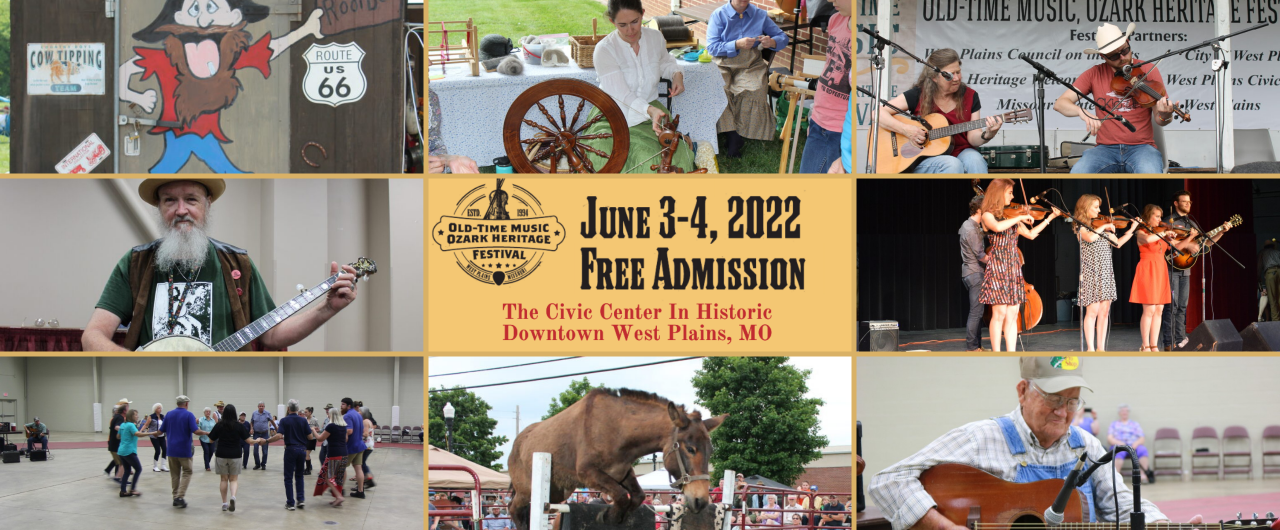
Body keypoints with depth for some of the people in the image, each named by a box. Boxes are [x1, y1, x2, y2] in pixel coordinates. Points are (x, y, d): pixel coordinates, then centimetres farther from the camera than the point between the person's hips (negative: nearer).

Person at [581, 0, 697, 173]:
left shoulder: (655, 37, 0)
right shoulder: (604, 49, -17)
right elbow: (622, 96, -23)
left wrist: (676, 74, 2)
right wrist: (650, 110, -40)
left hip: (650, 109, 3)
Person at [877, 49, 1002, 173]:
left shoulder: (970, 96, 5)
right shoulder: (918, 95, -3)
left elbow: (973, 138, 1)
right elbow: (878, 113, -6)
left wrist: (987, 135, -21)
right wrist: (905, 129, -20)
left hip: (959, 153, 3)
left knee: (975, 160, -32)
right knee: (953, 165, -35)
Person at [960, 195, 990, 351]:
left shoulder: (968, 225, 14)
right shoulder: (972, 230, -17)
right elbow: (980, 255, -20)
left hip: (972, 273, 10)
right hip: (975, 273, -10)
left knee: (977, 312, 13)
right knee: (976, 312, -9)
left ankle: (977, 346, 16)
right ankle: (971, 347, -8)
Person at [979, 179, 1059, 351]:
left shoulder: (1011, 216, 17)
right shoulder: (988, 215, -4)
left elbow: (1031, 234, 19)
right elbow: (997, 227, -26)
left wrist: (1050, 218, 18)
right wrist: (1020, 218, -18)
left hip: (1013, 267, 7)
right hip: (997, 266, -7)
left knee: (1012, 316, 2)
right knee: (999, 313, -9)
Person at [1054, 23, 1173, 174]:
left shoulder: (1148, 71, 3)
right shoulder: (1095, 74, 7)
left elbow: (1158, 120, 0)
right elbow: (1060, 103, 0)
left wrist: (1165, 116, -26)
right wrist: (1082, 112, -22)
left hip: (1141, 147, -1)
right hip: (1106, 148, 1)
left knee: (1150, 173, -36)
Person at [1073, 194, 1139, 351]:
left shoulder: (1100, 226, 16)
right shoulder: (1080, 226, -5)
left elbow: (1117, 243, 16)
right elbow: (1090, 238, -26)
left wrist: (1132, 229, 14)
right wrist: (1104, 227, -13)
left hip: (1106, 272, 7)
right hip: (1091, 272, -7)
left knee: (1104, 311, 4)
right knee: (1092, 311, -8)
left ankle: (1101, 348, 8)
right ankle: (1090, 349, -5)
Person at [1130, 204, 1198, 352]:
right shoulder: (1141, 233, -3)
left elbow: (1177, 246, 13)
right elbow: (1148, 239, -27)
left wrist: (1190, 237, -2)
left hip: (1160, 272, 7)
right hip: (1148, 271, -7)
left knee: (1158, 310, 3)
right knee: (1149, 310, -10)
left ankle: (1154, 346, 6)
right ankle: (1145, 346, -5)